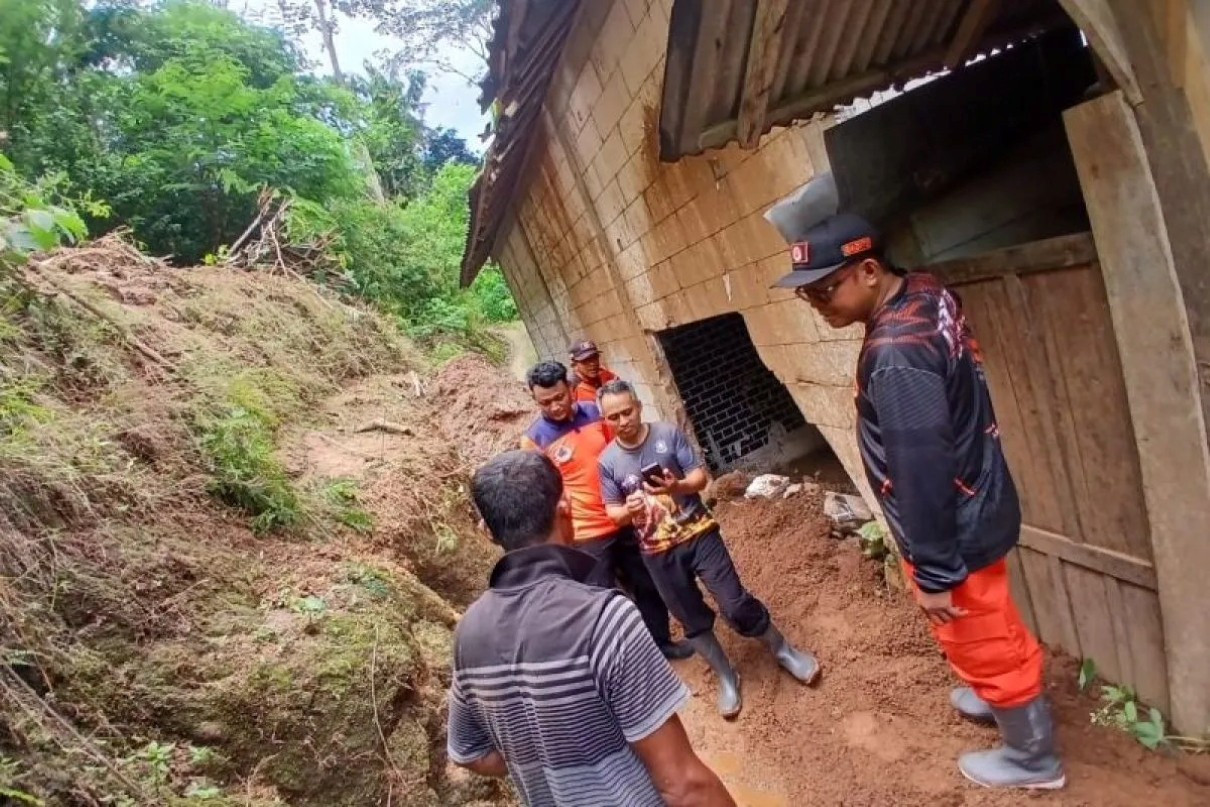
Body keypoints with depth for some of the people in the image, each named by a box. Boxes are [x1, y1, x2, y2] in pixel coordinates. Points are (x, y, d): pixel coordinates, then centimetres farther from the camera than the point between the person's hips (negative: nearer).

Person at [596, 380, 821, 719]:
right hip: (658, 552, 2)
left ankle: (783, 651, 26)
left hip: (697, 533, -2)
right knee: (693, 620, 12)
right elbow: (612, 512, 1)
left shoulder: (669, 434, -9)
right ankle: (726, 677, 33)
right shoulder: (608, 461, -5)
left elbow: (701, 476, -7)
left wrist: (677, 485, -28)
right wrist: (628, 511, -22)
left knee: (736, 604, 0)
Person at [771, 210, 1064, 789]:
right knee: (987, 630, 31)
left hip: (957, 529, -9)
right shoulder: (925, 294, -3)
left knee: (984, 642, 15)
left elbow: (921, 471, -29)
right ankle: (1000, 699, 56)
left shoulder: (895, 353, -33)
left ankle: (1032, 757, 40)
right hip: (976, 502, 9)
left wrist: (933, 572, -20)